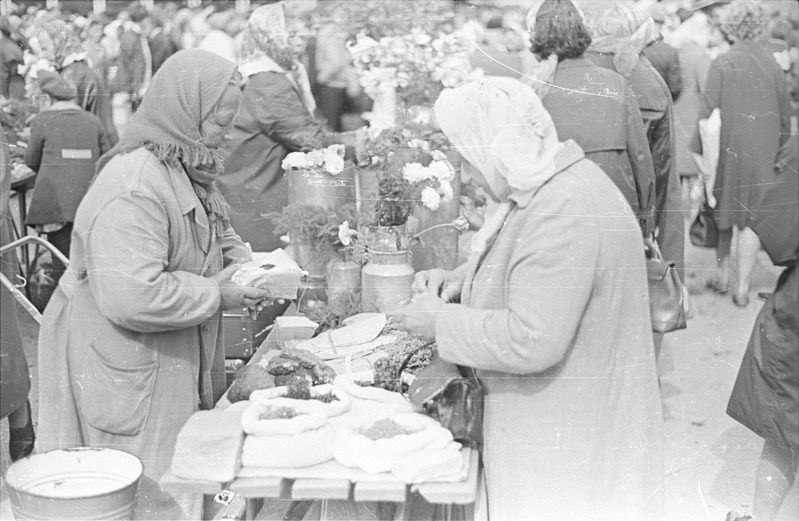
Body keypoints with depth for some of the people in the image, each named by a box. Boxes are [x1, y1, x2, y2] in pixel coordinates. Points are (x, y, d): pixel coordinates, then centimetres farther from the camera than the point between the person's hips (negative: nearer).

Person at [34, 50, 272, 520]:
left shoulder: (187, 171, 9)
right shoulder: (132, 187, -25)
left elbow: (219, 233, 23)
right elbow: (131, 296, -32)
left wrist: (243, 262, 1)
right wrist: (216, 294, -21)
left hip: (179, 369, 10)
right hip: (124, 373, -10)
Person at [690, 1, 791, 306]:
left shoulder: (722, 65, -10)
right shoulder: (773, 66, 1)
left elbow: (708, 113, -13)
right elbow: (784, 118, 8)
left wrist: (697, 150, -6)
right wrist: (778, 153, 18)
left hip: (727, 151, -2)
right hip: (762, 155, 2)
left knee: (723, 212, 17)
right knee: (750, 218, 7)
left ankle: (722, 275, 27)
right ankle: (742, 287, 8)